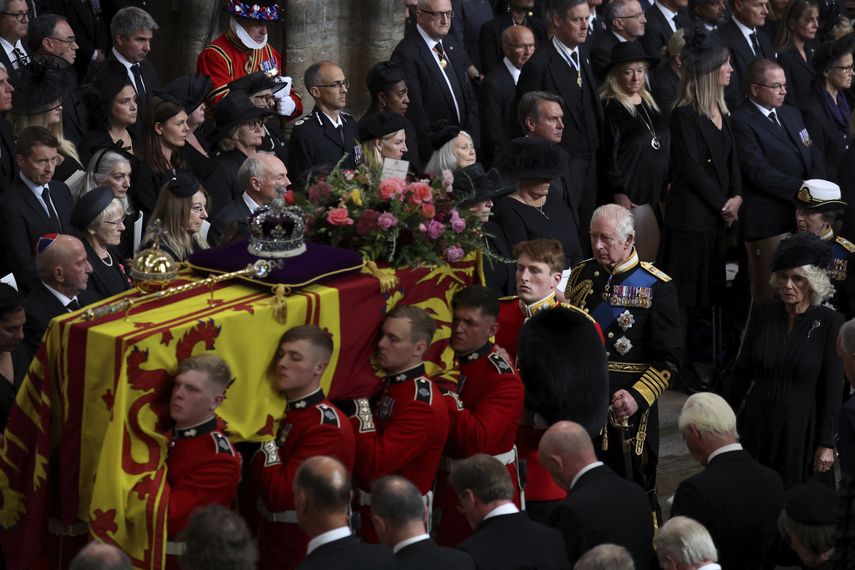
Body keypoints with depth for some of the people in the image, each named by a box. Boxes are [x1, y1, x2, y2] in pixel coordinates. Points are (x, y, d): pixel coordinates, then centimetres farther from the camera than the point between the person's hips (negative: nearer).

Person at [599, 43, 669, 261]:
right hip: (631, 193, -7)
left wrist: (668, 184, 16)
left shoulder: (649, 102, 15)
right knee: (646, 249, -12)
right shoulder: (611, 107, -7)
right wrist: (618, 193, -15)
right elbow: (609, 153, -11)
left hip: (657, 190, 7)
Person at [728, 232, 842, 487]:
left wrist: (826, 443, -8)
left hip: (801, 430, -3)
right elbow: (742, 373, 9)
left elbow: (832, 388, -7)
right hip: (758, 425, 3)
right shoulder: (764, 316, 1)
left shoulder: (829, 322, -8)